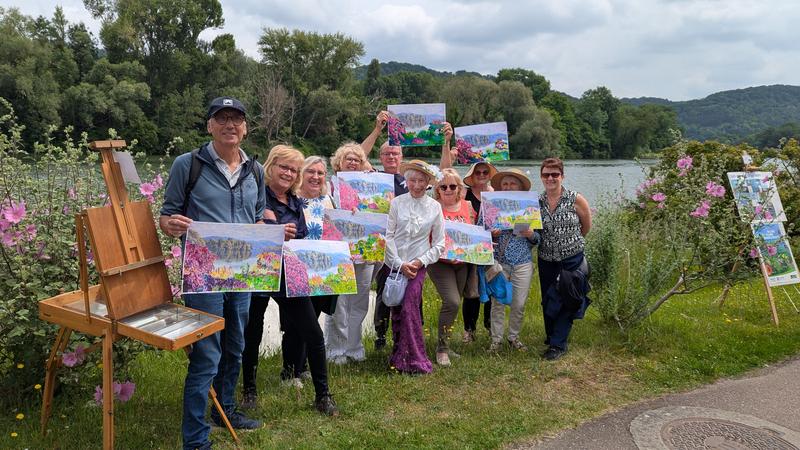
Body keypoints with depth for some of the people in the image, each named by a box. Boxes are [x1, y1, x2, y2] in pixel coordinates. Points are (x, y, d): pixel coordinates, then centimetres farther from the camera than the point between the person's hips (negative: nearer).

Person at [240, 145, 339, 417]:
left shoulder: (296, 203, 12)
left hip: (290, 276, 5)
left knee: (314, 335, 0)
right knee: (252, 335, 11)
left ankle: (322, 395, 13)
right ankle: (249, 389, 34)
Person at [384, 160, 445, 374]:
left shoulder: (434, 207, 3)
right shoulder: (396, 203, 1)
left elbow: (439, 243, 5)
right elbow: (388, 236, -1)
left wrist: (422, 261, -7)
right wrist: (400, 264, -8)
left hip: (419, 264, -1)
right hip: (395, 263, 1)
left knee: (409, 307, -14)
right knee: (397, 311, 5)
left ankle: (413, 360, -5)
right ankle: (400, 355, 19)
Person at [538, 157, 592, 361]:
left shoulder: (576, 200, -11)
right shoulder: (537, 202, -2)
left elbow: (586, 226, 3)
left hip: (572, 259, -3)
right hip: (546, 260, 4)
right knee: (547, 300, 13)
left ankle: (558, 344, 7)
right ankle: (551, 337, 33)